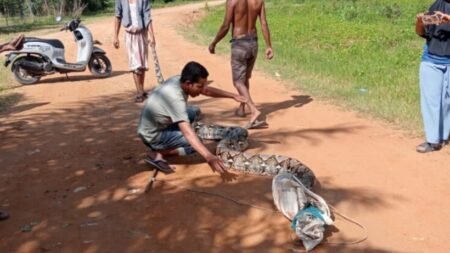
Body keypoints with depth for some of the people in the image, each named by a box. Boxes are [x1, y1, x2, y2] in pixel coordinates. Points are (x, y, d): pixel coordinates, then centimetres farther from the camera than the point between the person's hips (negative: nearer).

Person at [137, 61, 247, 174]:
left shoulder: (179, 80, -10)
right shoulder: (175, 98, -34)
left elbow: (207, 91, 7)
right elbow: (188, 132, -42)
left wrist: (233, 96, 4)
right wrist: (209, 157, -50)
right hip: (152, 135, -9)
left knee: (194, 112, 13)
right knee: (196, 143, -14)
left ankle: (170, 145, 11)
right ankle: (157, 153, -8)